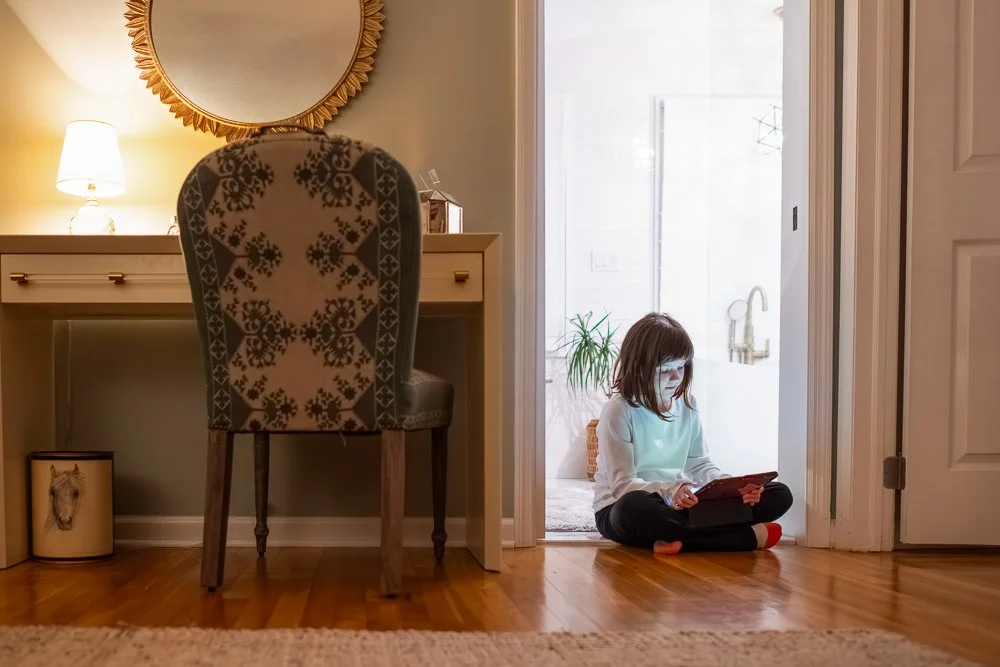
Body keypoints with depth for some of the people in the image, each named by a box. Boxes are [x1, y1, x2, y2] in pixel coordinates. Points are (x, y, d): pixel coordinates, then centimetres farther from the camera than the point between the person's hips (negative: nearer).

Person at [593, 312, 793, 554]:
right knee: (634, 506, -45)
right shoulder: (619, 411, -13)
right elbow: (622, 484, -18)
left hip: (680, 504, 6)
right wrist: (670, 490, -37)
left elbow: (700, 465, 8)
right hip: (621, 508, -6)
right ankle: (747, 536, -30)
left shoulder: (687, 405, 6)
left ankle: (680, 539, -24)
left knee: (780, 495, -6)